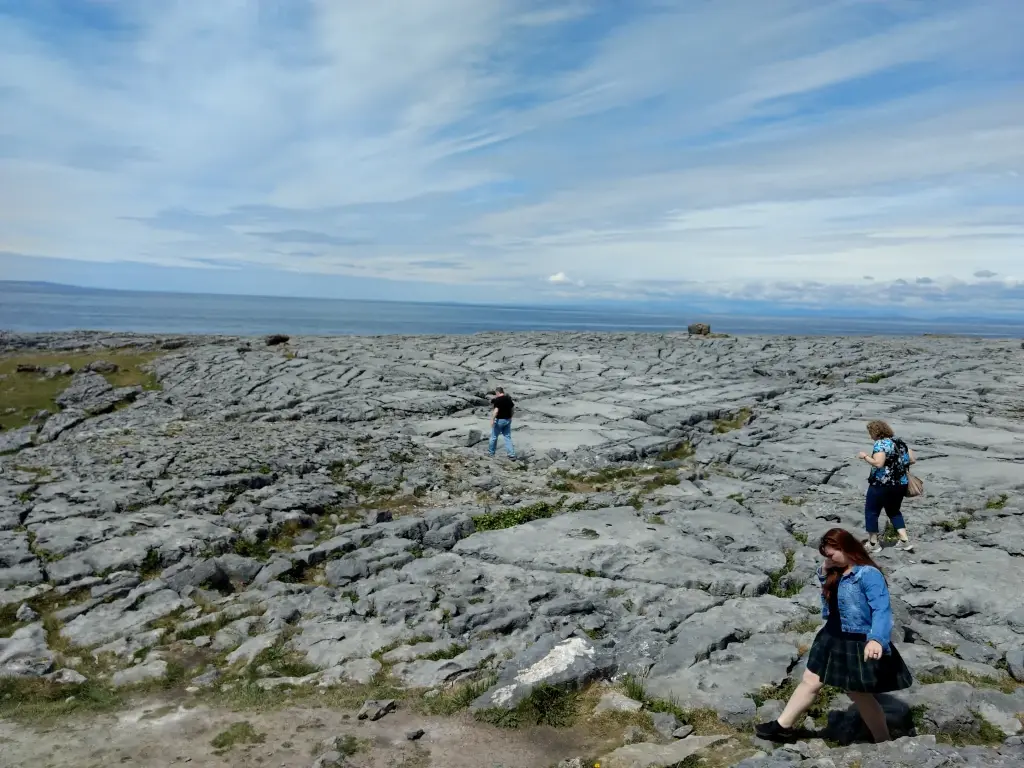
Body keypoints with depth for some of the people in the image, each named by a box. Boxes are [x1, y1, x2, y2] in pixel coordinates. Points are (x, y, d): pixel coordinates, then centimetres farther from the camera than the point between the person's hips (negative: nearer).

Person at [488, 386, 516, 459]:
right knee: (508, 437, 9)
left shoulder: (497, 400, -16)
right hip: (508, 420, 6)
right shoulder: (508, 398, 5)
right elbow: (513, 408, 13)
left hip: (499, 420, -6)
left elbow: (496, 410, -24)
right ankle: (512, 454, 2)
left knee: (494, 436, 11)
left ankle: (491, 452, 24)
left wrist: (492, 420, -22)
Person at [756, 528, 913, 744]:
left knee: (859, 694, 9)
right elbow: (829, 600, 21)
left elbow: (882, 609, -31)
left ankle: (883, 742, 30)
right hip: (832, 639, 8)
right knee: (810, 681, 13)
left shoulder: (868, 574, -22)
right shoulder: (836, 573, 5)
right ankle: (782, 726, 23)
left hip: (858, 645, -8)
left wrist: (877, 639, -46)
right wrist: (824, 573, 4)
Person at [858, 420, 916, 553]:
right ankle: (905, 540, 16)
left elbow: (878, 463, -26)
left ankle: (873, 544, 12)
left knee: (871, 512, 7)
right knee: (894, 511, 24)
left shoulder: (880, 444, -15)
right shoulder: (899, 441, 8)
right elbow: (913, 459, 10)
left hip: (881, 485, -8)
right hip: (900, 484, 8)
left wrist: (864, 456, -14)